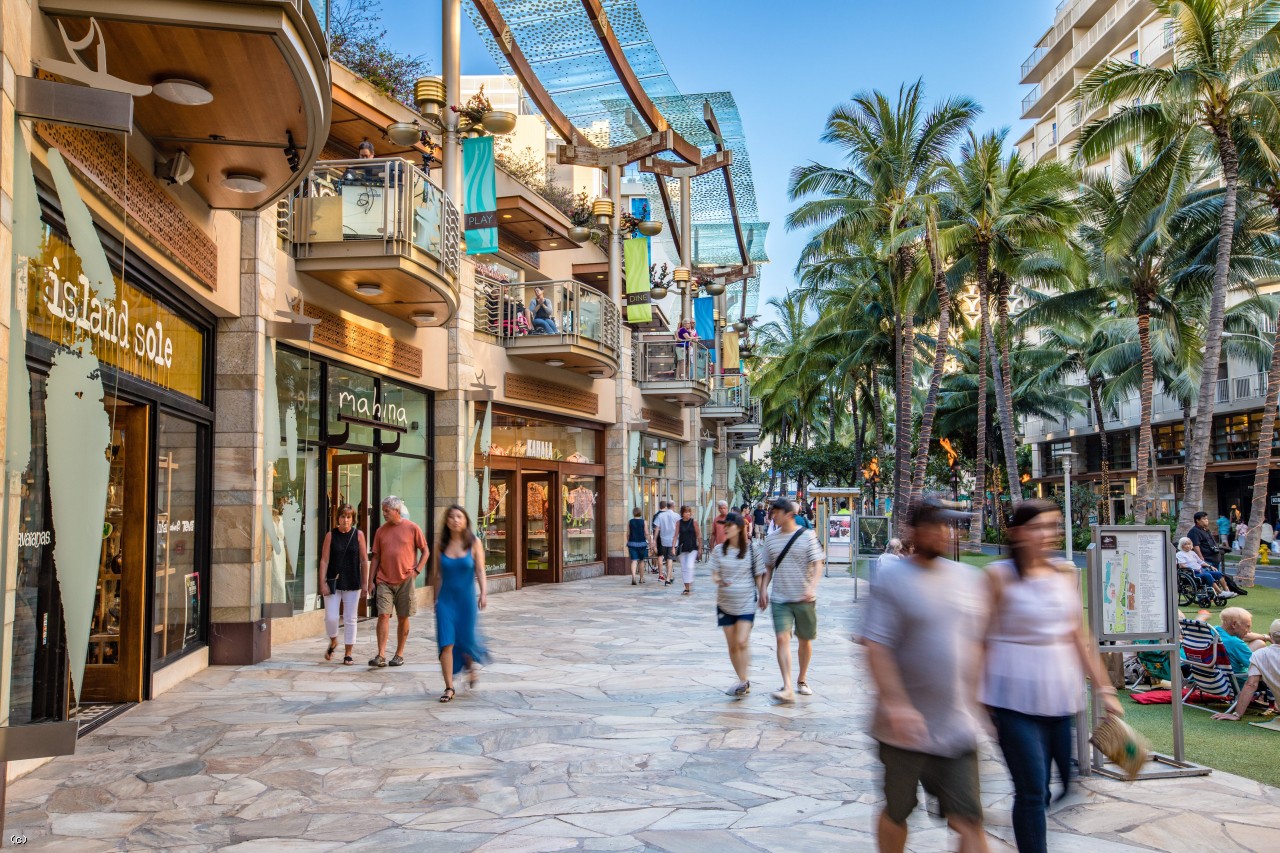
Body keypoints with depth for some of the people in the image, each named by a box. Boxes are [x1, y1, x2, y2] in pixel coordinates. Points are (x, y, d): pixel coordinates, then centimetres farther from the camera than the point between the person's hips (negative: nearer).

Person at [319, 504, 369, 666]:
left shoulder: (358, 535, 1)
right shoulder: (331, 535, 0)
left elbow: (364, 560, 3)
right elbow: (324, 560, -2)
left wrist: (365, 582, 1)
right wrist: (323, 583, -8)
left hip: (352, 584, 0)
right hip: (333, 582, 0)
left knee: (350, 619, 5)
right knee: (331, 617, -3)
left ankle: (348, 654, 15)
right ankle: (333, 643, 27)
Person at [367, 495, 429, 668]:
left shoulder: (412, 528, -1)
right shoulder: (381, 531, 8)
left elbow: (425, 551, 4)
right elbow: (376, 558, 11)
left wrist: (416, 571, -7)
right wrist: (371, 581, 6)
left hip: (405, 581, -2)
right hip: (384, 581, 2)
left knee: (403, 618, 5)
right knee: (383, 615, -9)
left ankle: (399, 655, 16)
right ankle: (381, 655, -9)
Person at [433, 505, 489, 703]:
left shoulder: (474, 543, -2)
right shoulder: (442, 545, 3)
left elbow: (480, 570, -7)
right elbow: (437, 574, 10)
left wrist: (483, 592, -20)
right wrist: (435, 599, 12)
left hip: (466, 599, -1)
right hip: (446, 599, 1)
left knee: (466, 640, 6)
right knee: (446, 644, -6)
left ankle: (471, 665, 40)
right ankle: (449, 687, 3)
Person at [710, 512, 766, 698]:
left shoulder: (751, 549, -5)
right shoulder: (719, 550, 1)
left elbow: (759, 575, 2)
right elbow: (714, 575, 1)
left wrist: (762, 595, -3)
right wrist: (720, 581, -20)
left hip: (746, 603, -3)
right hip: (725, 603, 3)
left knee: (742, 642, -14)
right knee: (732, 645, 7)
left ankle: (743, 681, -5)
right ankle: (744, 682, 21)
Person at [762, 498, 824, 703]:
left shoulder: (807, 535, -6)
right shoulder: (772, 538, 6)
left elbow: (818, 565, -10)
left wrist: (811, 586, -25)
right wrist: (763, 591, 8)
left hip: (804, 599, -2)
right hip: (779, 599, 2)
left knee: (804, 640, 11)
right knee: (782, 639, -12)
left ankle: (802, 680, 32)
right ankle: (787, 688, -16)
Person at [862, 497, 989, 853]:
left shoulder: (966, 577, 7)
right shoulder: (893, 578, -10)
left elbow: (972, 643, 15)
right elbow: (875, 647, -17)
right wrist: (895, 704, -25)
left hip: (957, 727, 4)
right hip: (907, 726, -4)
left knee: (969, 821, 1)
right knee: (896, 813, 14)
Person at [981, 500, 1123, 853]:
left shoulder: (1065, 573, 8)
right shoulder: (1000, 575, -7)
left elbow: (1080, 636, 14)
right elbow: (982, 639, -6)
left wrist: (1104, 689, 12)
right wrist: (977, 697, -7)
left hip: (1060, 695, 5)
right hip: (1015, 696, -5)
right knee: (1032, 791, -6)